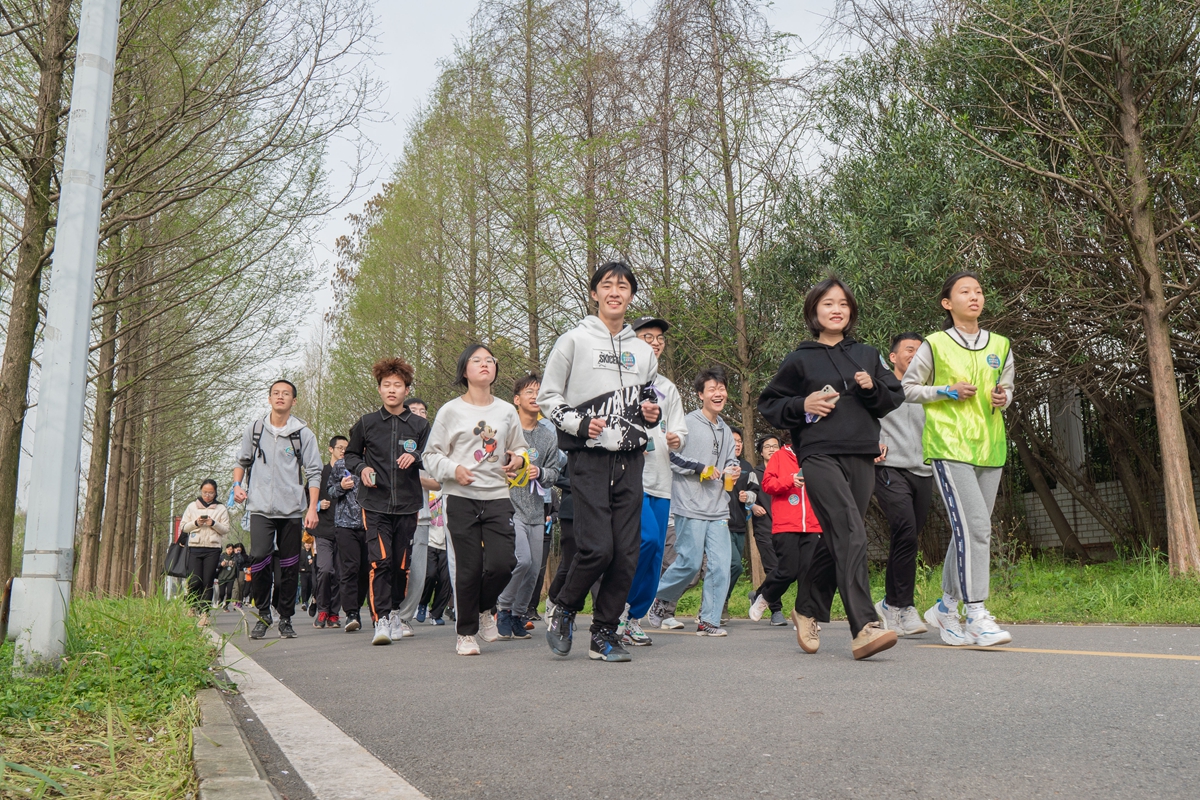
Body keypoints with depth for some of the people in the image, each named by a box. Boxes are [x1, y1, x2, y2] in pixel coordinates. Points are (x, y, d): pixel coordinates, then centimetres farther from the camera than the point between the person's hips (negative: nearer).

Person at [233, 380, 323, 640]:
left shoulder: (303, 433, 3)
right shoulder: (254, 429, 9)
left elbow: (313, 472, 3)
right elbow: (242, 461, 21)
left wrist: (312, 507, -6)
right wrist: (237, 484, 3)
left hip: (292, 509, 0)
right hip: (260, 507, 0)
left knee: (289, 566, 3)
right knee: (259, 556, -16)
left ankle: (286, 619, 16)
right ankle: (263, 613, 3)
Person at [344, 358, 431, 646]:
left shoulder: (420, 425, 7)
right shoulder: (366, 423, 6)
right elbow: (350, 454, 16)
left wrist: (415, 457, -12)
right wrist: (362, 468, -4)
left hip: (408, 505, 2)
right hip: (375, 504, -1)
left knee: (402, 564, 8)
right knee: (380, 561, -14)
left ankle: (394, 612, 27)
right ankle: (381, 621, -13)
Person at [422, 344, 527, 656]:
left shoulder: (506, 411, 10)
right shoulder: (451, 411, 2)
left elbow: (518, 449, 21)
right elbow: (432, 455, 3)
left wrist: (519, 460, -1)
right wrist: (454, 469, -15)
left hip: (498, 498, 2)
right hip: (461, 499, -2)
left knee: (502, 563, -9)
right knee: (468, 568, -1)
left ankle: (484, 608, 23)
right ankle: (466, 633, 16)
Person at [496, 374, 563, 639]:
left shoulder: (549, 436, 10)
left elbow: (554, 473, 11)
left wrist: (540, 473, -8)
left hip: (536, 510, 5)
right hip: (509, 506, -5)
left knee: (534, 568, 8)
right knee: (522, 559, -18)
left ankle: (518, 616, 25)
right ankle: (502, 608, 4)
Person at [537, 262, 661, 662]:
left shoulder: (643, 352, 18)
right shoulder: (574, 340, 4)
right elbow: (547, 397, 3)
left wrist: (652, 413, 6)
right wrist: (578, 423, -13)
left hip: (630, 459, 5)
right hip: (589, 457, -4)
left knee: (626, 553, 1)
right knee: (597, 547, -13)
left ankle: (605, 634, 13)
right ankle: (564, 609, 14)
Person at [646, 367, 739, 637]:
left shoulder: (725, 430, 17)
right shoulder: (687, 423, -7)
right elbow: (668, 456, -11)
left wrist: (731, 472, 4)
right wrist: (700, 468, -13)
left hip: (719, 509, 6)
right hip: (690, 507, -6)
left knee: (721, 565, -1)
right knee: (690, 562, -4)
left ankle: (709, 620, 8)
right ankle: (660, 597, 22)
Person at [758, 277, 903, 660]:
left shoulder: (867, 354, 18)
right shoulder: (800, 359, 8)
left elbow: (896, 395, 19)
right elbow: (768, 403, 10)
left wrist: (872, 388, -2)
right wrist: (802, 405, -8)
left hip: (861, 456, 5)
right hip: (819, 455, -4)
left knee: (838, 541, 9)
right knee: (851, 534, -20)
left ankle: (810, 613, 28)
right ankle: (865, 628, -25)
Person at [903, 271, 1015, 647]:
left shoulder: (1000, 346, 12)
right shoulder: (935, 345, -1)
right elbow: (907, 388, 5)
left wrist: (1002, 398, 1)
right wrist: (948, 392, -10)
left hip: (989, 446, 5)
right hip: (948, 446, -5)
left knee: (968, 531, 9)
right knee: (974, 526, -16)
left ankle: (946, 607, 23)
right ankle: (976, 613, -9)